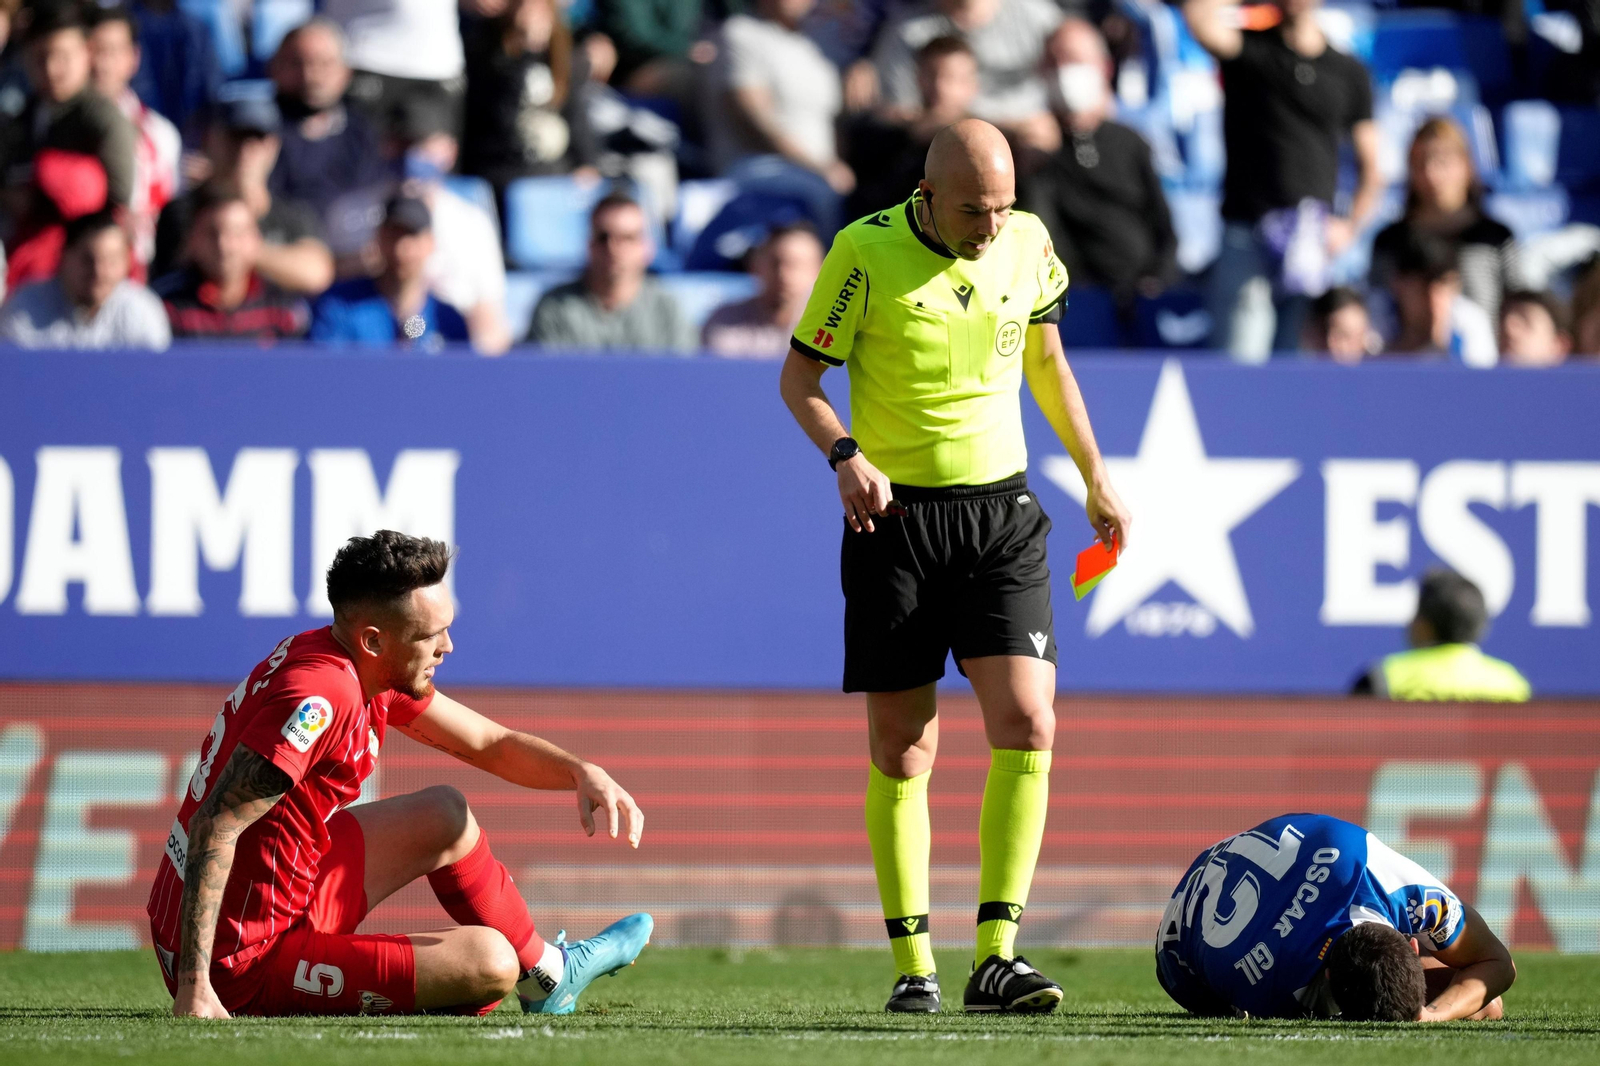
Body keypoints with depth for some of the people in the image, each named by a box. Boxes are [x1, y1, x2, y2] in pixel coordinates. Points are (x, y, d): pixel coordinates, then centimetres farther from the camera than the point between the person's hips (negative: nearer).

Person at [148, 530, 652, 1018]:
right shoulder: (322, 696, -27)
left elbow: (490, 743, 16)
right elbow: (215, 825, -32)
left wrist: (582, 772, -2)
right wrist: (194, 986, -38)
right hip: (244, 967, -10)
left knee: (444, 816, 26)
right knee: (490, 963, -15)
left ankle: (548, 973, 43)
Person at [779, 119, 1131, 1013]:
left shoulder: (1028, 243, 2)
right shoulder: (866, 252, -10)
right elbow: (799, 375, -3)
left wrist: (1096, 479, 21)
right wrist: (846, 454, -21)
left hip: (1001, 512, 3)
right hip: (896, 513, -3)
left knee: (1027, 724, -12)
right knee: (902, 748, 0)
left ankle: (997, 956, -11)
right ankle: (913, 961, 8)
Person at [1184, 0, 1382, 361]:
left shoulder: (1349, 72, 15)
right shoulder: (1249, 50, 8)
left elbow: (1369, 165, 18)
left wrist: (1350, 226, 5)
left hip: (1313, 238, 2)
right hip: (1247, 237, -2)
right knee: (1239, 361, -11)